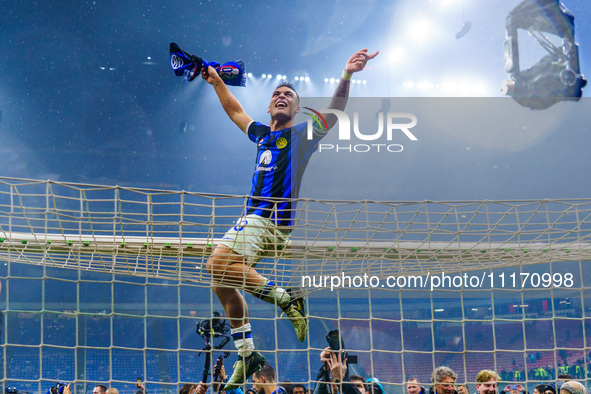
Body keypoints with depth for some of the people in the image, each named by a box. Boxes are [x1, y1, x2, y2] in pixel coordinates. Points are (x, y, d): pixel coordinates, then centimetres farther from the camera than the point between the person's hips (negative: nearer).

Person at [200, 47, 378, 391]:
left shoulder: (302, 134, 3)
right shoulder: (263, 134, 23)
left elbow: (333, 112, -12)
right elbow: (235, 111, 39)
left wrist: (347, 74, -25)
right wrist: (216, 81, 41)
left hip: (273, 217, -8)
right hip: (256, 219, 8)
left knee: (218, 263, -25)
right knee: (221, 281, 4)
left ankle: (287, 299, -18)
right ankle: (247, 354, 9)